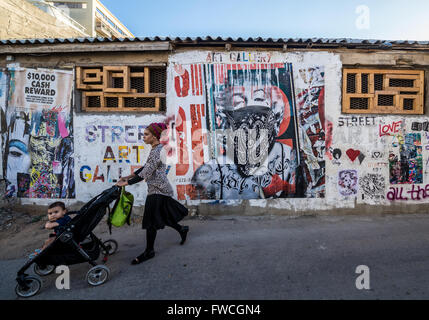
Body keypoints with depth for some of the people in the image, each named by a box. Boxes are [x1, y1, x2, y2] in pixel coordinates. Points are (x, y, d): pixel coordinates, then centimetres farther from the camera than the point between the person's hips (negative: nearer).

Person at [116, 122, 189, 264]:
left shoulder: (157, 151, -19)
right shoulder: (157, 149, 12)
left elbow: (145, 174, -23)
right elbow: (145, 167, 17)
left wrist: (127, 183, -17)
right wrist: (128, 176, 13)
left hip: (157, 191, -10)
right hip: (158, 189, 10)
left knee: (151, 222, 2)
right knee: (161, 217, 21)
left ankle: (149, 252, 17)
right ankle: (182, 229, 38)